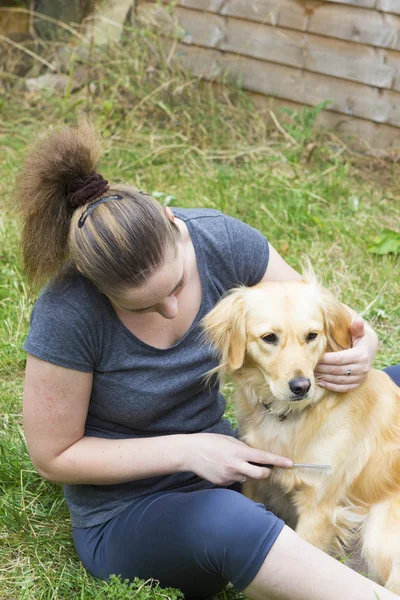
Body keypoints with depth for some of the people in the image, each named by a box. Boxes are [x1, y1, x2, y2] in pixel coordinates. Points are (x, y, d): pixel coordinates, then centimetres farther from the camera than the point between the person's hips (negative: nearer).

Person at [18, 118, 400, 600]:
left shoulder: (221, 240, -15)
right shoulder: (67, 314, -26)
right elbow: (52, 457, -14)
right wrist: (187, 450, -22)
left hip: (225, 455, 6)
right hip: (127, 518, -5)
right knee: (227, 521, -41)